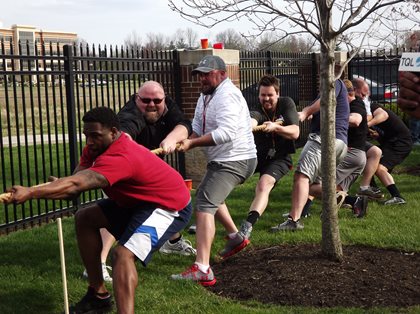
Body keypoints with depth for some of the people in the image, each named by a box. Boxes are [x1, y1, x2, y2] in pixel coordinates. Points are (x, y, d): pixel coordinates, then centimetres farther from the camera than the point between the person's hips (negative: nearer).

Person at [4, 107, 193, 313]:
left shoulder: (120, 157, -35)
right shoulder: (96, 147, -4)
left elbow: (76, 184, -46)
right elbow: (77, 182, -15)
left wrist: (30, 193, -53)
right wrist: (59, 186, -37)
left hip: (170, 206, -10)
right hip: (140, 201, 10)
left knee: (123, 254, -29)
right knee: (85, 218, 11)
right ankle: (98, 295, 17)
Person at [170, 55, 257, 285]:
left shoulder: (228, 96, -18)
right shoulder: (206, 95, 14)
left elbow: (226, 133, -31)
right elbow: (197, 128, 11)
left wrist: (192, 143, -30)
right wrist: (186, 141, -10)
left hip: (234, 161, -11)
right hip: (221, 160, 11)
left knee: (204, 205, -22)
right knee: (209, 196, 32)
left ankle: (202, 270, -31)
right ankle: (235, 237, 46)